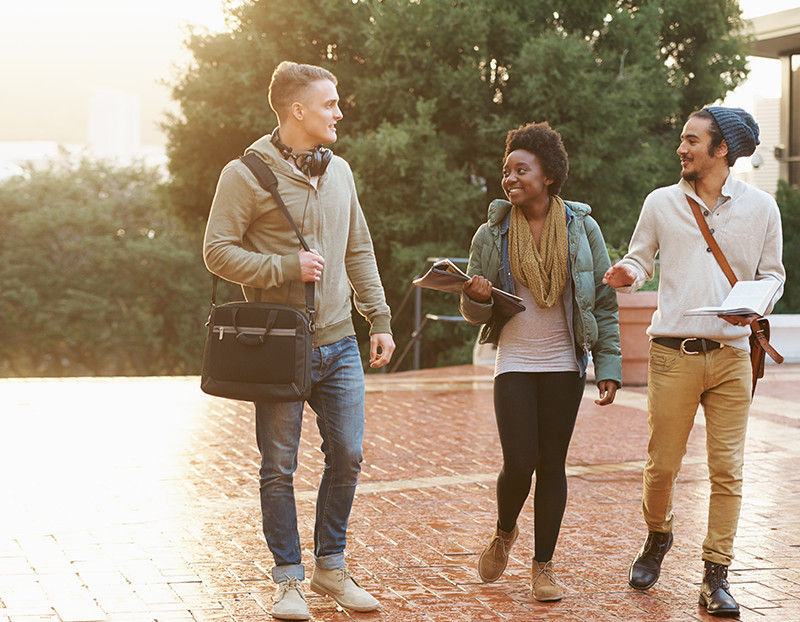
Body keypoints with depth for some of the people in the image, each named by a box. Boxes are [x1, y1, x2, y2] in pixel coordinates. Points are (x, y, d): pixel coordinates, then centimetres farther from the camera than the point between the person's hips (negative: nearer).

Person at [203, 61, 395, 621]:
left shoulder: (339, 171, 12)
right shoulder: (247, 174, -7)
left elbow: (360, 253, 18)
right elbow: (218, 252, -10)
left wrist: (380, 320, 12)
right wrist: (287, 267, -16)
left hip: (339, 344, 6)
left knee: (347, 455, 7)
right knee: (280, 466, 3)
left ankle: (332, 567, 23)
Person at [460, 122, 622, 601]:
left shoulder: (581, 228, 0)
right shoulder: (491, 234, 1)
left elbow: (605, 304, 2)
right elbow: (476, 314, 6)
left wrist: (609, 367, -3)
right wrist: (478, 298, -18)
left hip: (565, 364, 0)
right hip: (515, 363, 0)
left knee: (552, 466, 5)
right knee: (519, 464, -8)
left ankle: (544, 565, 18)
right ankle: (504, 534, 23)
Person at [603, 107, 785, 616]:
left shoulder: (760, 207, 7)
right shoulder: (662, 203, 8)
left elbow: (773, 273, 13)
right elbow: (640, 260, 14)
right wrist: (626, 275, -9)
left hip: (731, 355, 0)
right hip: (674, 354, 0)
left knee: (727, 469, -2)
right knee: (662, 465, 3)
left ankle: (717, 577, 7)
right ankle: (658, 538, 33)